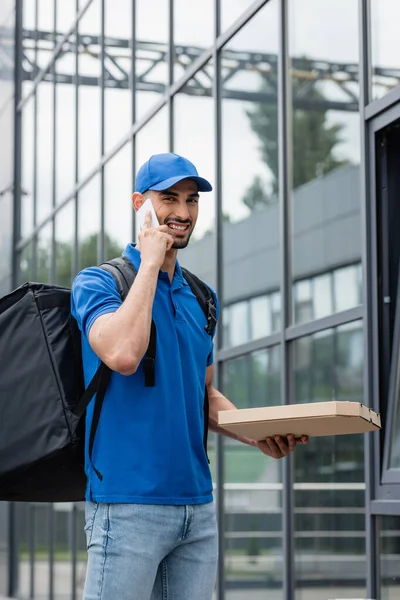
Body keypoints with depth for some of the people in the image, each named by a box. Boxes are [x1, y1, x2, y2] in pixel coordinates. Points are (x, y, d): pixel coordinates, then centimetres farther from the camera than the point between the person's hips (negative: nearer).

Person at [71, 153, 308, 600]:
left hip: (198, 505, 6)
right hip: (128, 504, -6)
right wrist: (150, 262, -14)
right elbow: (123, 355, -24)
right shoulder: (97, 282, -4)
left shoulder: (201, 297, 15)